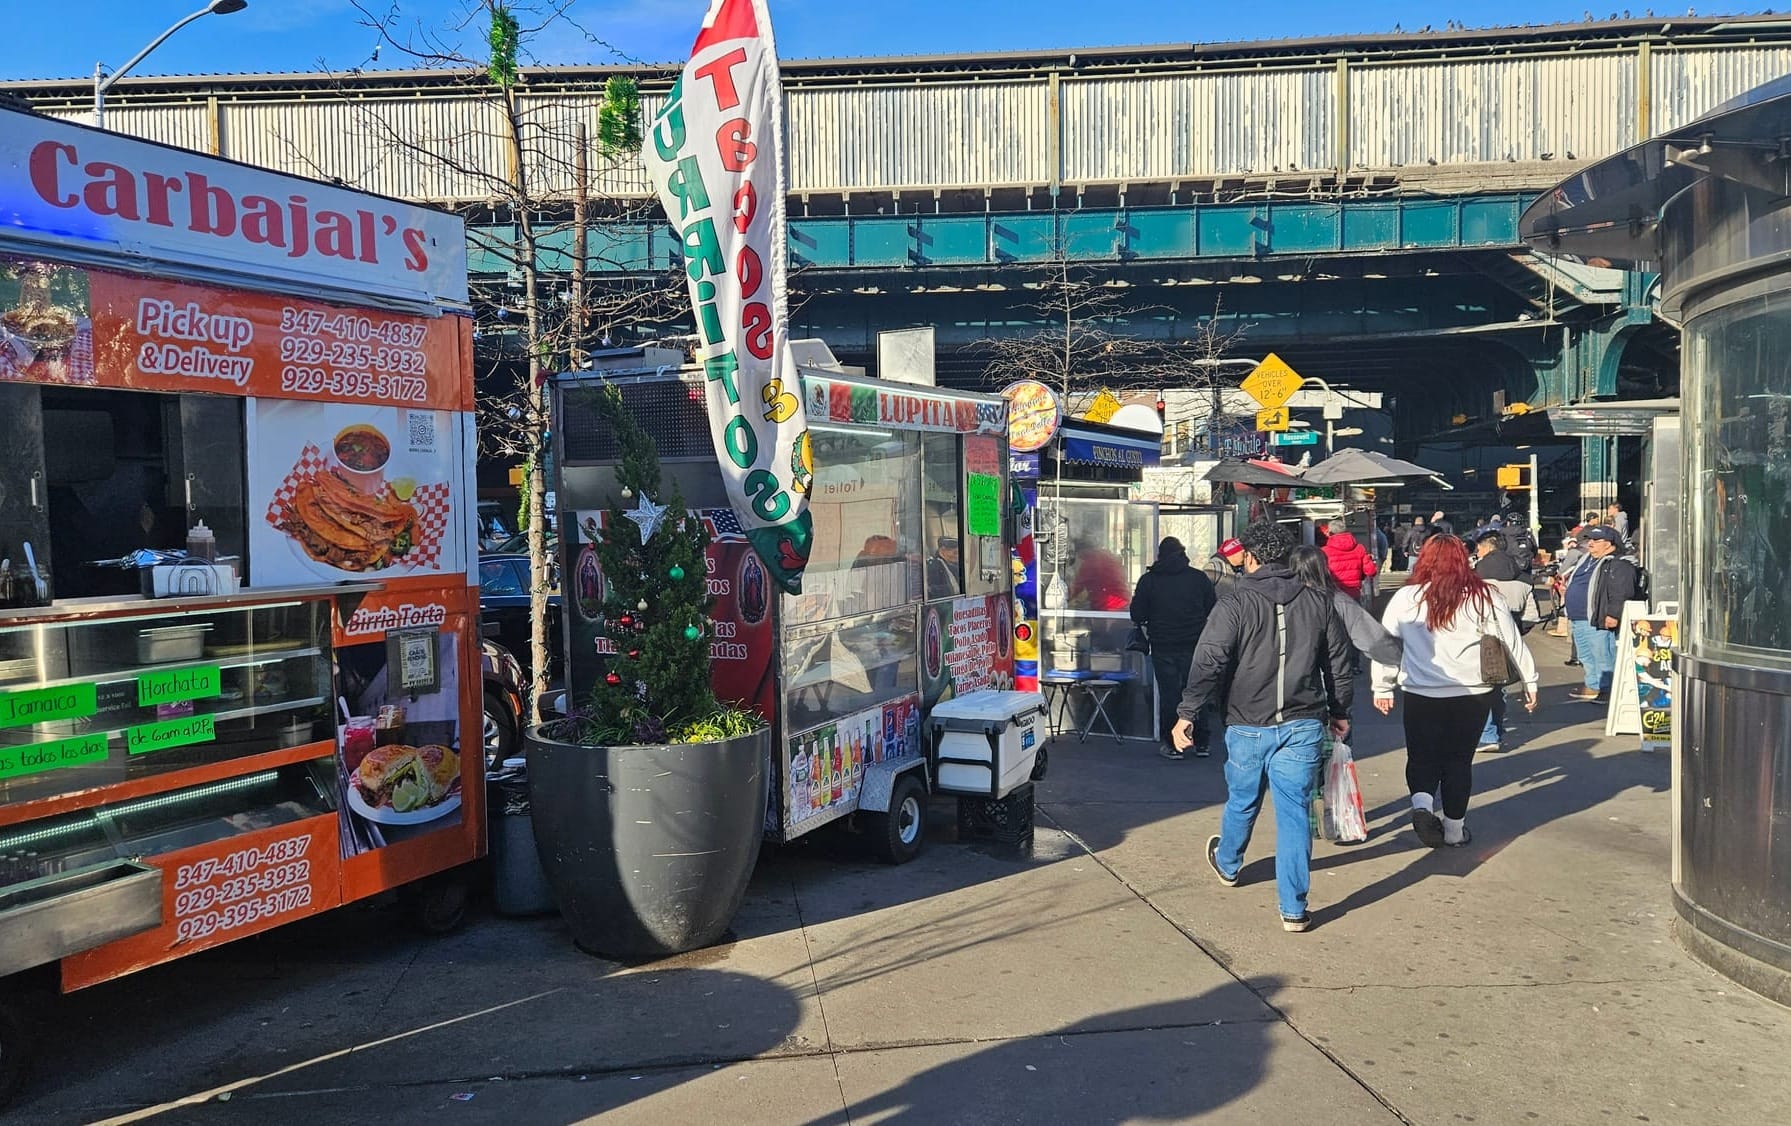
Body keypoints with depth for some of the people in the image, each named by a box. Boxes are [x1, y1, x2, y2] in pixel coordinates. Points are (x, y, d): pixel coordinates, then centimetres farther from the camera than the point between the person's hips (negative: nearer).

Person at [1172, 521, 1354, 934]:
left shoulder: (1234, 606, -9)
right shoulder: (1318, 603, 4)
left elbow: (1208, 665, -15)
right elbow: (1341, 664, 12)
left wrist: (1187, 714, -10)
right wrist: (1340, 712, 25)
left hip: (1249, 728, -2)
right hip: (1303, 726, 2)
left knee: (1242, 803, 19)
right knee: (1294, 811, 3)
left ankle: (1227, 864, 46)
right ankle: (1293, 908, 3)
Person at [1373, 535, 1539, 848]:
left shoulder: (1405, 598, -5)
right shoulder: (1484, 597, -3)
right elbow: (1512, 642, 4)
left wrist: (1382, 687, 12)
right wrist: (1529, 681, 15)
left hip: (1421, 696, -1)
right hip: (1473, 694, 1)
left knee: (1422, 757, 14)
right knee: (1459, 760, 14)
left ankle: (1421, 803, -11)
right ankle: (1454, 828, 20)